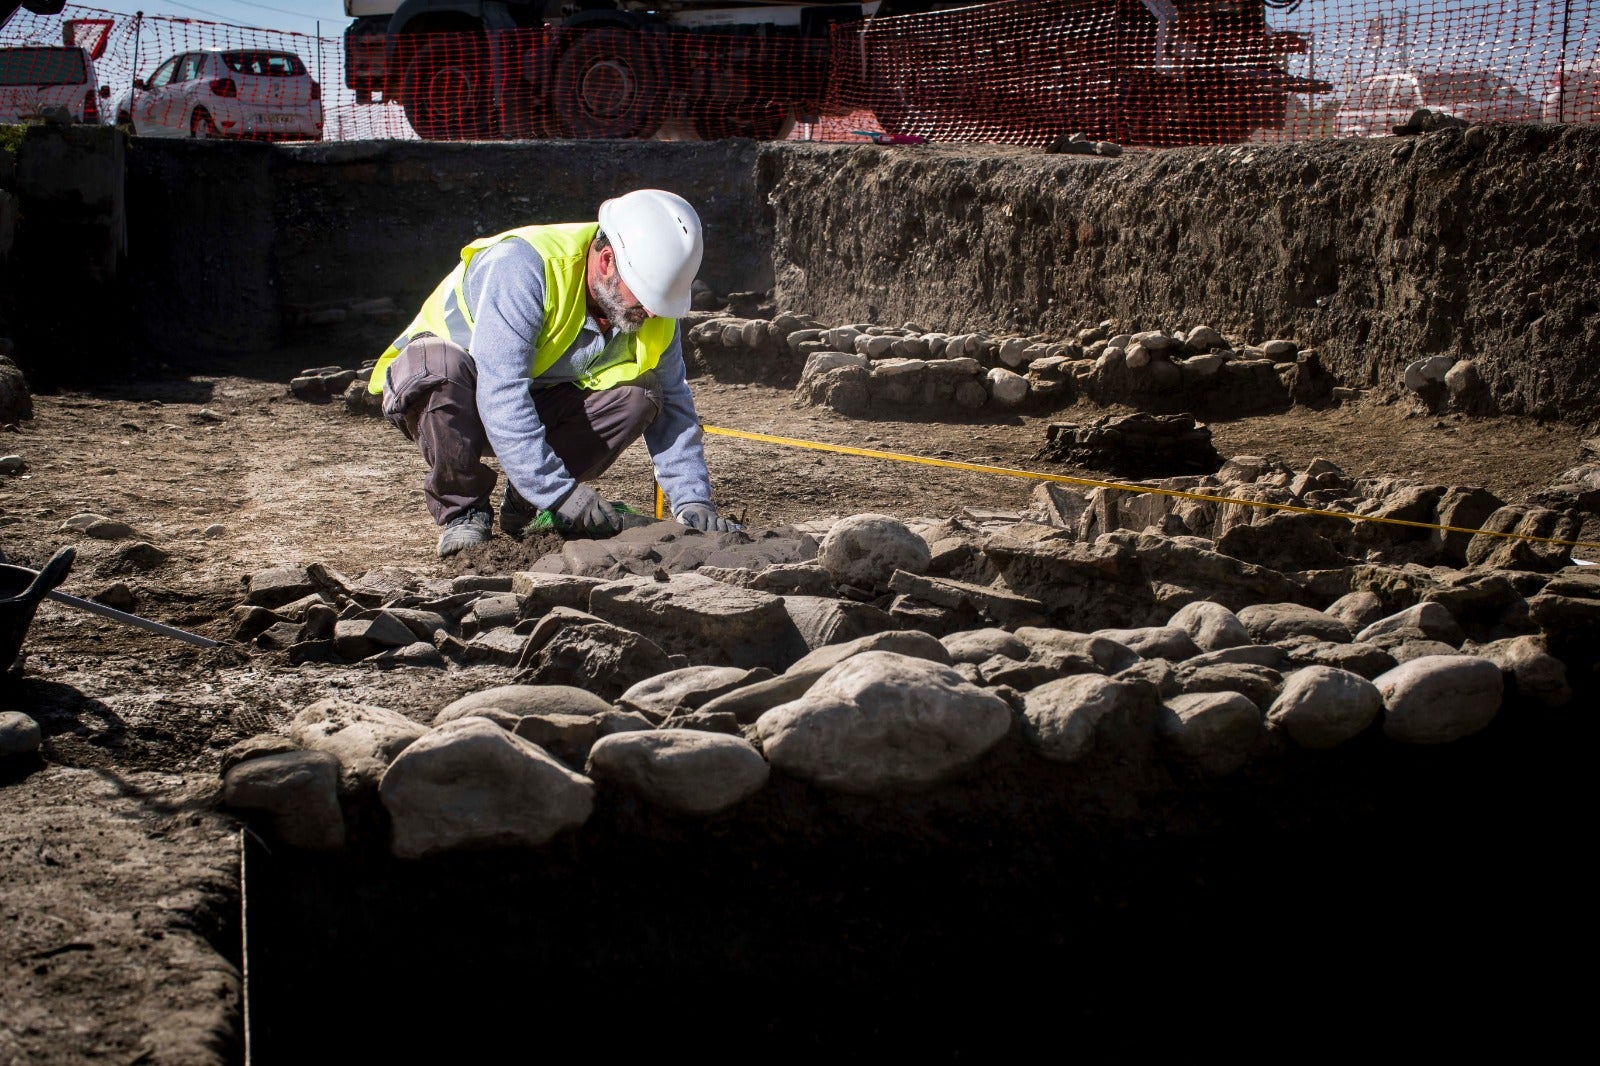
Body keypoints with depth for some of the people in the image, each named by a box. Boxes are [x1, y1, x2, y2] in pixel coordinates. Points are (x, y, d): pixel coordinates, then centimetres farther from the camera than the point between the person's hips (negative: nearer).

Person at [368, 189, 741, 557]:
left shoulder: (652, 310, -13)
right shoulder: (522, 266, -34)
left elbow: (673, 405, -4)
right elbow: (500, 394, -40)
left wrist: (692, 501, -16)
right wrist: (560, 490, -41)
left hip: (538, 407, 5)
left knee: (640, 393, -18)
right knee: (441, 364, -40)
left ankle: (525, 505, -7)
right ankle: (461, 511, -18)